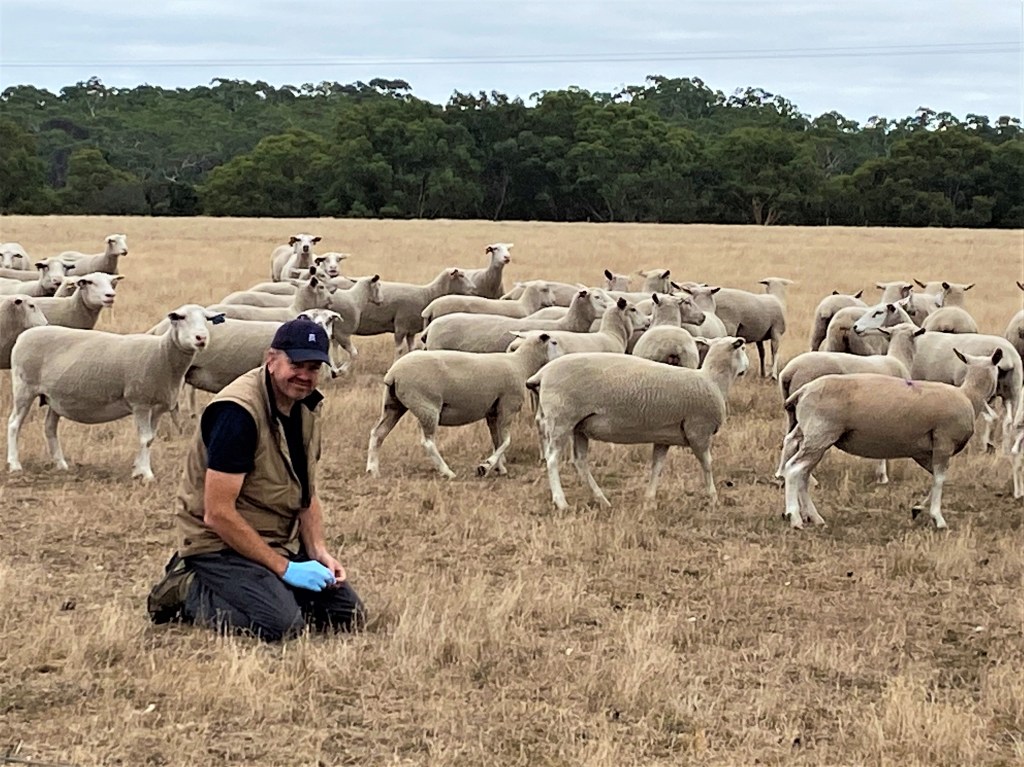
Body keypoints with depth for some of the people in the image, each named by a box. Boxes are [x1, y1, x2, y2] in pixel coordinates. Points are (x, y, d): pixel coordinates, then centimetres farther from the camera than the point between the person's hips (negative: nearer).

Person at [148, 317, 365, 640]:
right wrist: (284, 568, -22)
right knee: (282, 623, -30)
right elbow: (218, 513, -26)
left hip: (282, 541, 9)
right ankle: (187, 591, -4)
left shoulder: (306, 407, 5)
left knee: (349, 615, 2)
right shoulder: (238, 411, -23)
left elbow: (306, 495, 16)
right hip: (221, 542, -9)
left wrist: (319, 552, -2)